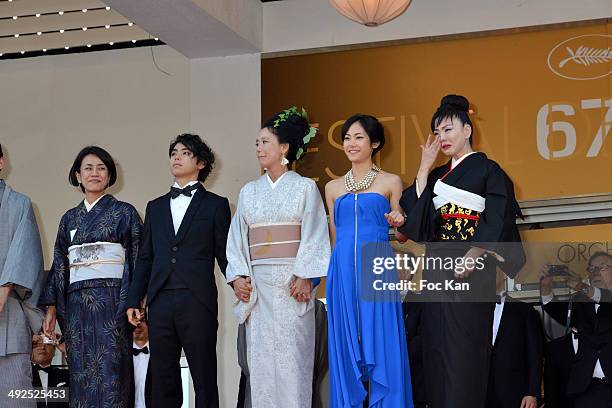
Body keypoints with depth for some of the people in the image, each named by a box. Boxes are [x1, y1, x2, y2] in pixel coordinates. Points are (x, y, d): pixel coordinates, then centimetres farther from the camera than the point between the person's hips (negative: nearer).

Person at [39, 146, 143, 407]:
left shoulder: (124, 212, 6)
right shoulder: (69, 218, 17)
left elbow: (137, 259, 1)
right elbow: (59, 265, 17)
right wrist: (51, 307, 8)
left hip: (112, 303, -4)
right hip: (76, 304, 4)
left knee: (109, 375, -9)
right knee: (81, 374, 1)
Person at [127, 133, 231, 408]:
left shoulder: (215, 205, 9)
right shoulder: (155, 207, 21)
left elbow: (224, 254, 4)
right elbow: (145, 258, 19)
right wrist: (134, 301, 11)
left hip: (197, 302, -4)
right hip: (160, 302, 4)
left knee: (204, 380, -3)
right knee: (162, 380, 4)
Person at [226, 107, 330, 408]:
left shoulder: (305, 188, 4)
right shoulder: (249, 192, 16)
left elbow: (314, 236, -3)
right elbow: (237, 238, 13)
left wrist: (305, 277, -13)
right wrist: (237, 276, -1)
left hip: (292, 283, -4)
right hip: (257, 285, 4)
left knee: (292, 359, -7)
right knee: (260, 360, 1)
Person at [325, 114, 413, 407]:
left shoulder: (391, 182, 7)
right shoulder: (333, 187, 16)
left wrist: (398, 222, -11)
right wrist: (335, 270, 7)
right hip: (342, 271, 3)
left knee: (382, 344, -5)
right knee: (346, 346, 3)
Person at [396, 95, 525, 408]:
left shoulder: (488, 170, -1)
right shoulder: (437, 175, 17)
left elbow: (496, 224, -9)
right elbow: (415, 212, 3)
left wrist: (472, 258, -20)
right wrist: (424, 167, 3)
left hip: (470, 269, -6)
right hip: (436, 269, 6)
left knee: (465, 347, -8)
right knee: (436, 348, 5)